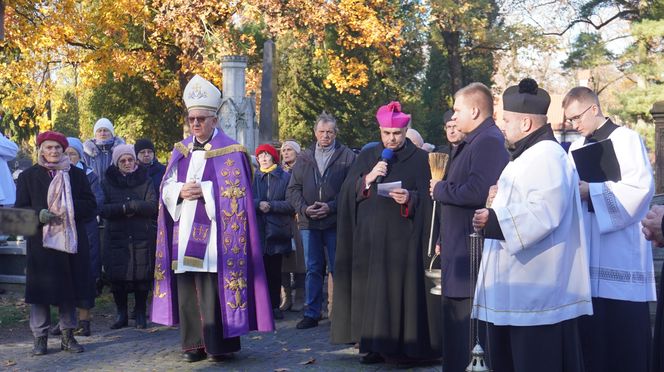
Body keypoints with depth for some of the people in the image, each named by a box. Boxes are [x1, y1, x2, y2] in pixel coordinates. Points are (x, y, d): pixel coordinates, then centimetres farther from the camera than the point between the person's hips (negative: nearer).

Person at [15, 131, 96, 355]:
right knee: (40, 289, -2)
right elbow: (20, 209, 4)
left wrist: (70, 208, -12)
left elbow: (91, 206, 7)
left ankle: (68, 335, 16)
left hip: (71, 241, 2)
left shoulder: (77, 175, 10)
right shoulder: (28, 176, 7)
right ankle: (40, 337, 7)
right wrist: (39, 214, -16)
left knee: (69, 287, 5)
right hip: (40, 242, -1)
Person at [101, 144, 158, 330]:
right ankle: (121, 314, 15)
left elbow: (153, 206, -5)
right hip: (116, 238, 0)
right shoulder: (107, 182, 8)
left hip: (142, 237, 0)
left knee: (142, 276, -1)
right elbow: (102, 209, -5)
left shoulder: (145, 181, 7)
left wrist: (131, 205, -15)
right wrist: (125, 208, -17)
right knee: (117, 277, 0)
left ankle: (140, 314, 12)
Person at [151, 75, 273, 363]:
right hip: (184, 233, 5)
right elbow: (166, 188, 13)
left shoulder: (230, 152, -2)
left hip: (213, 234, -5)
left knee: (213, 291, -7)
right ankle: (193, 343, 15)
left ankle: (219, 345, 3)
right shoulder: (180, 151, 14)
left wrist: (203, 191, -16)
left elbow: (236, 194, -8)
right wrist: (181, 191, -9)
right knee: (187, 289, 7)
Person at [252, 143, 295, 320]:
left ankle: (275, 305, 11)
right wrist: (258, 204, -15)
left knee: (275, 270, 4)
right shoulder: (253, 177, 11)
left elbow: (291, 204, -3)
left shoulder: (285, 177, 5)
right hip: (257, 230, 1)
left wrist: (270, 205, -11)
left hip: (277, 231, -1)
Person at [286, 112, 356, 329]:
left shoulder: (347, 157, 0)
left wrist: (331, 207, -16)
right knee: (313, 269, 9)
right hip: (309, 222, 3)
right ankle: (311, 313, 15)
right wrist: (304, 208, -7)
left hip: (336, 222, -3)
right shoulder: (304, 158, 11)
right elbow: (293, 189, 9)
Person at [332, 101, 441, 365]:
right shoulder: (366, 157, 13)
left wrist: (410, 198, -19)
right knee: (371, 289, 2)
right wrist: (368, 179, -9)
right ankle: (375, 345, 8)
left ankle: (404, 346, 0)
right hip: (370, 238, 3)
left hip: (403, 239, -3)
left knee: (401, 289, -6)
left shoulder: (421, 160, 3)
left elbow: (429, 198, -1)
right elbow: (348, 192, 7)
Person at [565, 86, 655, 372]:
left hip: (621, 253, -6)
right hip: (587, 252, 6)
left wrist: (590, 192, -16)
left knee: (625, 335, -4)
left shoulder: (626, 139, -4)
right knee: (590, 330, 7)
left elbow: (641, 187, -16)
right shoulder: (576, 148, 18)